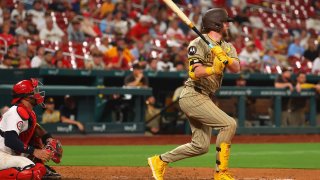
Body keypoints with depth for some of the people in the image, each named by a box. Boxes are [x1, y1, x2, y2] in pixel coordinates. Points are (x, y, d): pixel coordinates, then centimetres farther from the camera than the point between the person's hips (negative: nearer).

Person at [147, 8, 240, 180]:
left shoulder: (226, 47, 10)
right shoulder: (198, 44, -12)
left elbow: (236, 68, -8)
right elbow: (195, 73, -24)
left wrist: (224, 57, -28)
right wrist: (213, 69, -41)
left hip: (203, 98, 9)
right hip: (193, 96, -9)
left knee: (201, 146, 9)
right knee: (229, 124, -18)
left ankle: (160, 161, 20)